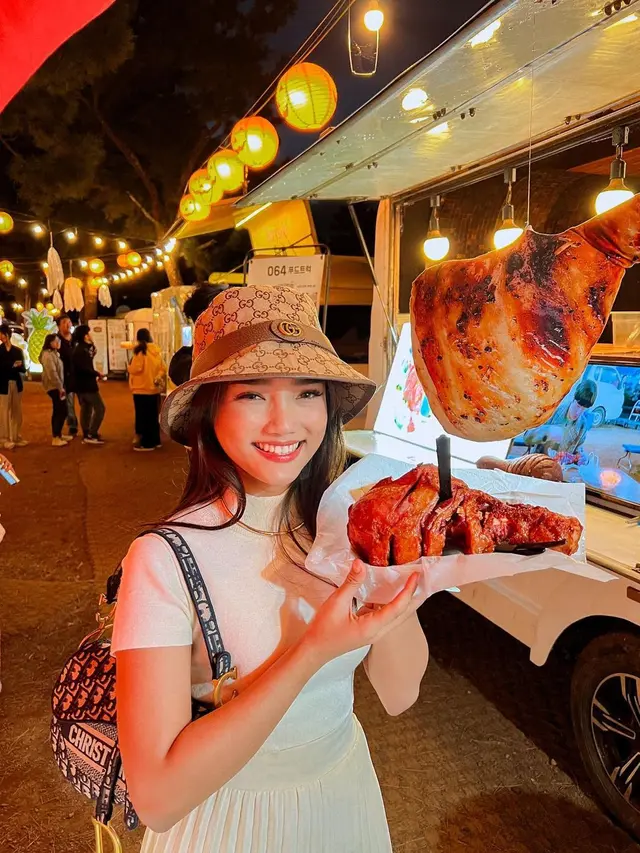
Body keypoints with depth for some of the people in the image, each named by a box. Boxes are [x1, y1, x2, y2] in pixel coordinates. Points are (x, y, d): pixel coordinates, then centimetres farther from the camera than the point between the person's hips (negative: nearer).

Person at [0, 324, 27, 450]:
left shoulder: (18, 350, 9)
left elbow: (23, 369, 6)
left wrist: (19, 366, -15)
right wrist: (12, 366, -17)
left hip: (16, 384, 4)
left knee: (17, 412, 8)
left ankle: (16, 437, 18)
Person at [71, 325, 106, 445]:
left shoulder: (81, 348, 12)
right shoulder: (82, 350, -19)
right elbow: (85, 368, -28)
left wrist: (91, 345, 8)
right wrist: (97, 374, -12)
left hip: (82, 384, 10)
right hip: (86, 385, -10)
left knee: (86, 409, 14)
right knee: (99, 408, -6)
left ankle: (87, 435, 19)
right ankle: (91, 435, -7)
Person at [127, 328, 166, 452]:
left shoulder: (140, 351, -14)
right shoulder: (156, 351, 9)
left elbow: (135, 369, -18)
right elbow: (163, 369, 11)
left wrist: (129, 367, 1)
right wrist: (158, 378, 3)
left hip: (142, 389, -7)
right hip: (154, 389, 7)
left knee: (143, 417, 0)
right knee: (153, 416, 15)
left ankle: (147, 443, 2)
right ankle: (155, 441, 21)